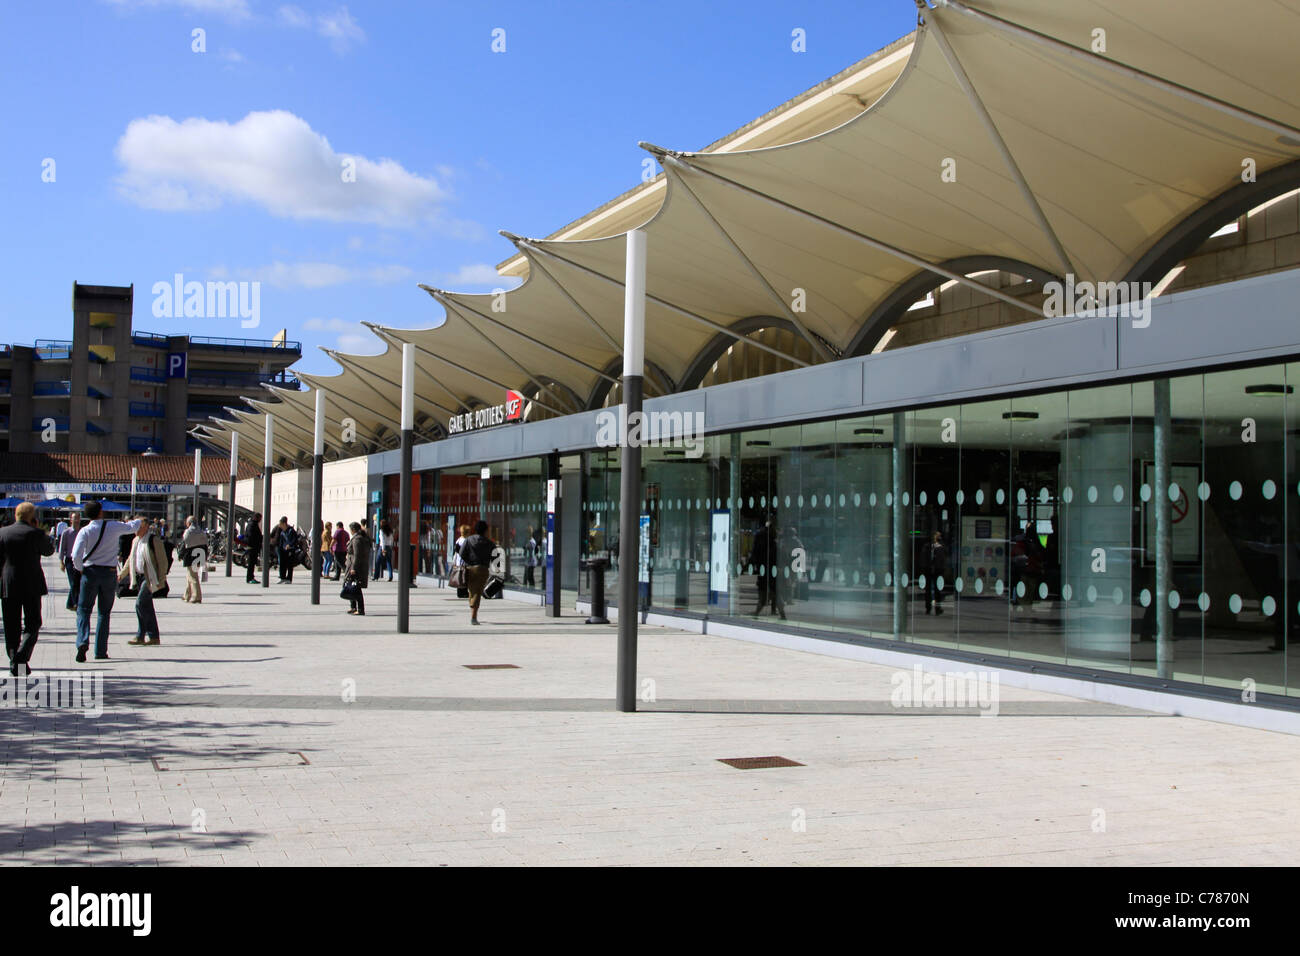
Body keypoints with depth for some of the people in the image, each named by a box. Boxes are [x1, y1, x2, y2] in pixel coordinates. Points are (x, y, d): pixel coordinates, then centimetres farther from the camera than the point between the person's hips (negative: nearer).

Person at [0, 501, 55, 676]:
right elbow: (49, 550, 10)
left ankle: (15, 662, 9)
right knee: (32, 624, 6)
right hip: (32, 586, -3)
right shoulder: (36, 533, -8)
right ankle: (21, 657, -13)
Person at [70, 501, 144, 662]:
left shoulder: (85, 531, -7)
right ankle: (100, 651, 11)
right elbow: (131, 527, 18)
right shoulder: (113, 526, -3)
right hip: (110, 573, 1)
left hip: (90, 572, -1)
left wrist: (80, 569, 2)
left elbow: (76, 555, -17)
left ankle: (83, 642, -20)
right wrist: (139, 520, 39)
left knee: (83, 610, 4)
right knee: (104, 612, 11)